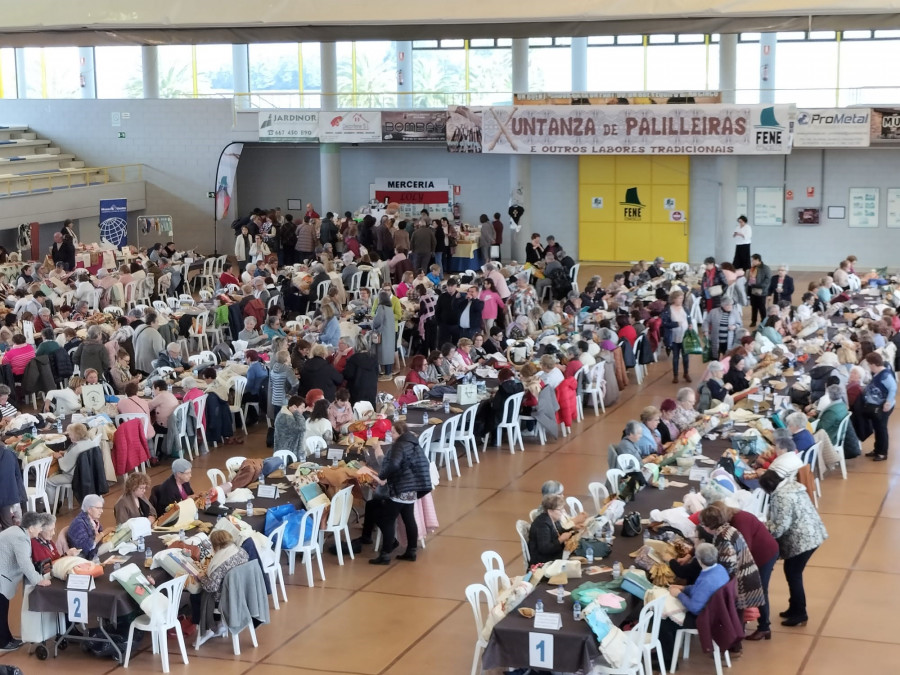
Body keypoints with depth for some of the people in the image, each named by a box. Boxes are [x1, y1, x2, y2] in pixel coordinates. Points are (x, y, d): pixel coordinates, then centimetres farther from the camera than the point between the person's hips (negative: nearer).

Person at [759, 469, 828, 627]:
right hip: (810, 535, 10)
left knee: (793, 575, 1)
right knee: (792, 573, 18)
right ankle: (795, 608, 29)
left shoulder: (782, 497, -21)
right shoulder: (790, 485, 11)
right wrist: (767, 524, 13)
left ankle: (800, 615, 10)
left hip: (802, 540, -10)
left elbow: (781, 526, -22)